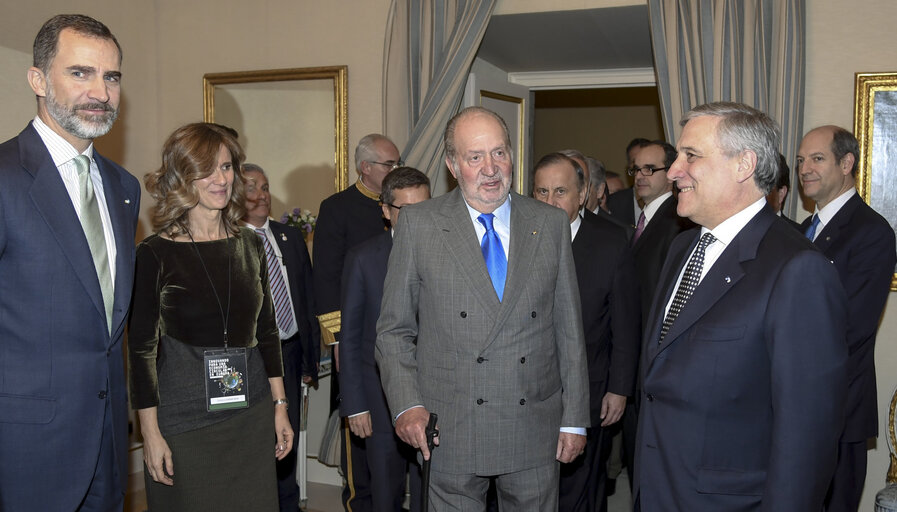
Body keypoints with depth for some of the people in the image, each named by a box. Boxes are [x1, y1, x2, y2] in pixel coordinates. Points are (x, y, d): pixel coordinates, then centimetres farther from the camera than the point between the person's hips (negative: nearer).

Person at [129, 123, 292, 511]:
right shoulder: (155, 253, -8)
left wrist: (279, 406, 8)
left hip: (252, 415, 4)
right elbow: (141, 347, -7)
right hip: (184, 417, -4)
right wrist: (150, 433, -9)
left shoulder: (250, 245, 5)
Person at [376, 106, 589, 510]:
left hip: (535, 430, 2)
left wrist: (575, 419, 4)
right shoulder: (418, 224, -1)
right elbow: (394, 329, 1)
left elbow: (569, 329, 6)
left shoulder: (551, 224, 5)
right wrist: (406, 405, -11)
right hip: (450, 432, -1)